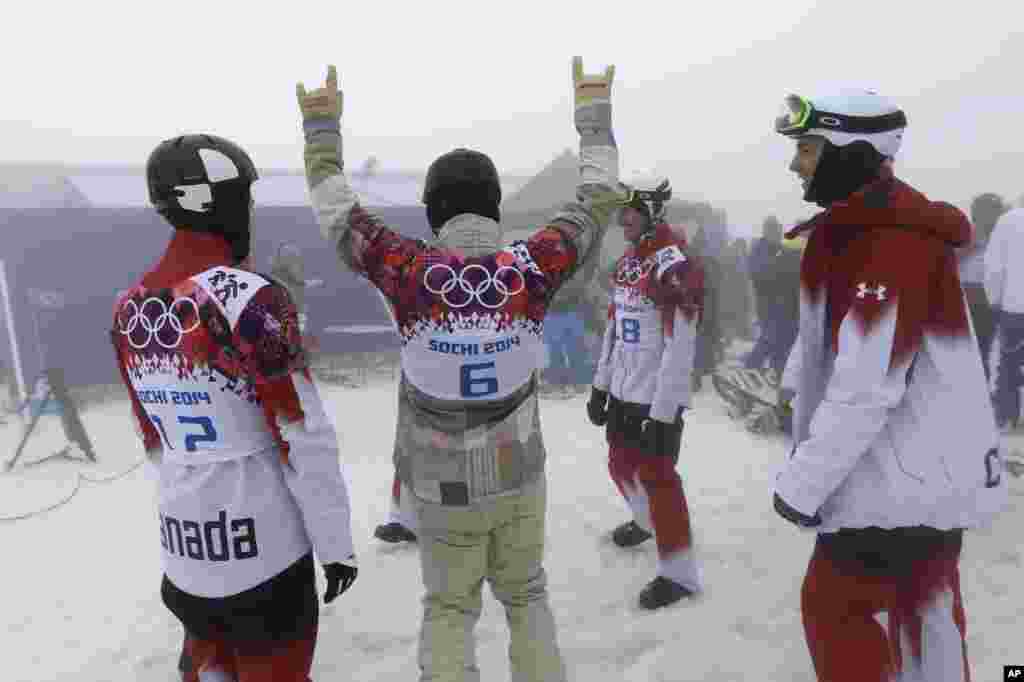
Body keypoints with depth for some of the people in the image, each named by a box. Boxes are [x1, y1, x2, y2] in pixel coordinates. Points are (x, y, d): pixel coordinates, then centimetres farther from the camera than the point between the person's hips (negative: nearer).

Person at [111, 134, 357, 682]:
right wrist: (335, 542, -9)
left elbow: (152, 440, 11)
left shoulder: (128, 309, 1)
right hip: (263, 545, -6)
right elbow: (304, 438, -19)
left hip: (182, 545, 6)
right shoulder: (249, 298, -20)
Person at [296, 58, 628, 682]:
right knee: (526, 596, 24)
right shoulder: (531, 268, -16)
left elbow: (338, 214, -4)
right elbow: (599, 202, -2)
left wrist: (323, 128, 8)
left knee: (450, 610, 20)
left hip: (443, 488, -1)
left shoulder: (411, 272, -19)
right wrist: (594, 115, 10)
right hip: (519, 477, 1)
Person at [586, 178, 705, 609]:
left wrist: (662, 416, -21)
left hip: (657, 399, -8)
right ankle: (647, 521, 50)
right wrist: (600, 387, 15)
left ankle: (679, 573, 17)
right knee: (622, 464, 22)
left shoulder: (675, 266, -19)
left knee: (657, 477, 0)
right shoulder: (627, 261, 8)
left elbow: (679, 349, -22)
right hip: (623, 392, 8)